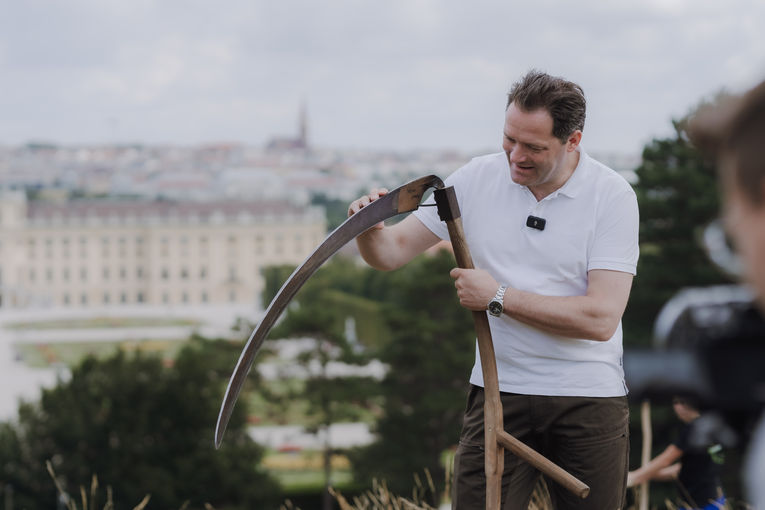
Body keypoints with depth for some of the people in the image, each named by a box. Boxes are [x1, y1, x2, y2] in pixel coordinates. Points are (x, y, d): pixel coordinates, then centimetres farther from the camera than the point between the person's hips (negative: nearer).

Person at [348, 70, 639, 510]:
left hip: (589, 397, -1)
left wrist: (499, 297, -16)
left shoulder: (611, 194, -9)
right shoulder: (476, 180, 0)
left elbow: (600, 318, -17)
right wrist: (371, 230, -19)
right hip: (499, 391, 2)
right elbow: (392, 252, 5)